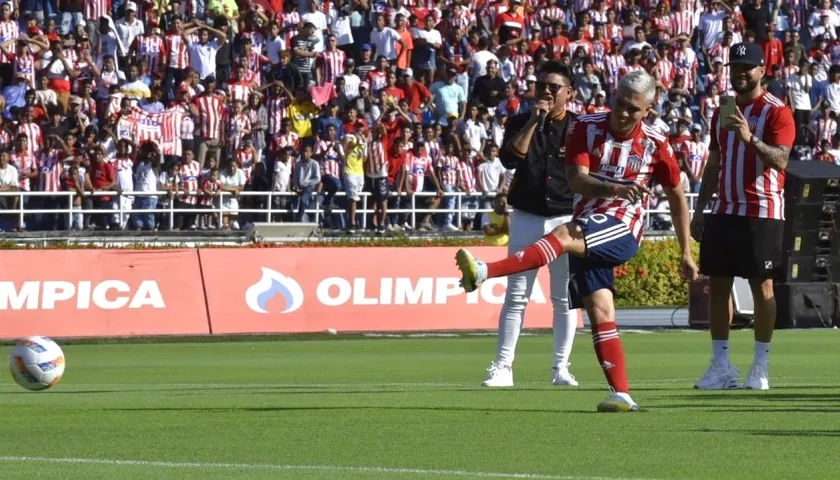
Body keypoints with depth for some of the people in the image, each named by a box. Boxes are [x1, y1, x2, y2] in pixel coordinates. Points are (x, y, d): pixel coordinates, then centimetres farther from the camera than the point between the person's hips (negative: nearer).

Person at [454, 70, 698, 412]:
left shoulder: (655, 144, -1)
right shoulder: (587, 128, 0)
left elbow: (677, 197, 12)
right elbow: (577, 179, -14)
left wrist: (686, 254, 13)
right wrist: (616, 189, -35)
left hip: (622, 231, -4)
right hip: (586, 232, 4)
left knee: (564, 235, -32)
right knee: (599, 312, -8)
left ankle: (484, 272, -48)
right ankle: (621, 395, -5)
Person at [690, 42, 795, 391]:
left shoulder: (777, 112, -6)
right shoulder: (723, 112, 15)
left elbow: (780, 159, -19)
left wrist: (751, 139, -35)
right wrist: (700, 209, 17)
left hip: (762, 212, -6)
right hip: (724, 211, 6)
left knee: (761, 285, -3)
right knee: (717, 284, 4)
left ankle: (761, 367, 2)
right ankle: (721, 366, 8)